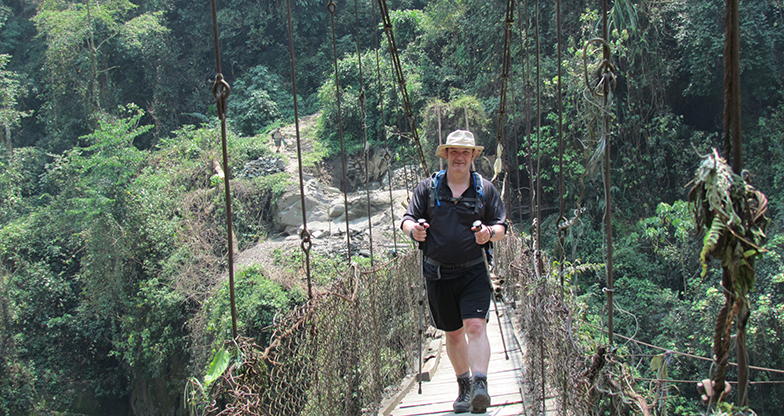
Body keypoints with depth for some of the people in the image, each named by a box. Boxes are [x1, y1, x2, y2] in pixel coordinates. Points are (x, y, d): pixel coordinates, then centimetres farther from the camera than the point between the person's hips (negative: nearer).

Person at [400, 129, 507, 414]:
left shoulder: (485, 189, 5)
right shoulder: (428, 188, 5)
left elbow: (502, 227, 8)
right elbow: (408, 219, 5)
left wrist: (489, 232, -17)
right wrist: (413, 228, -21)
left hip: (474, 272, -2)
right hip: (438, 274, 2)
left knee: (475, 327, -18)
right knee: (453, 334, 12)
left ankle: (480, 385, -23)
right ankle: (464, 385, 26)